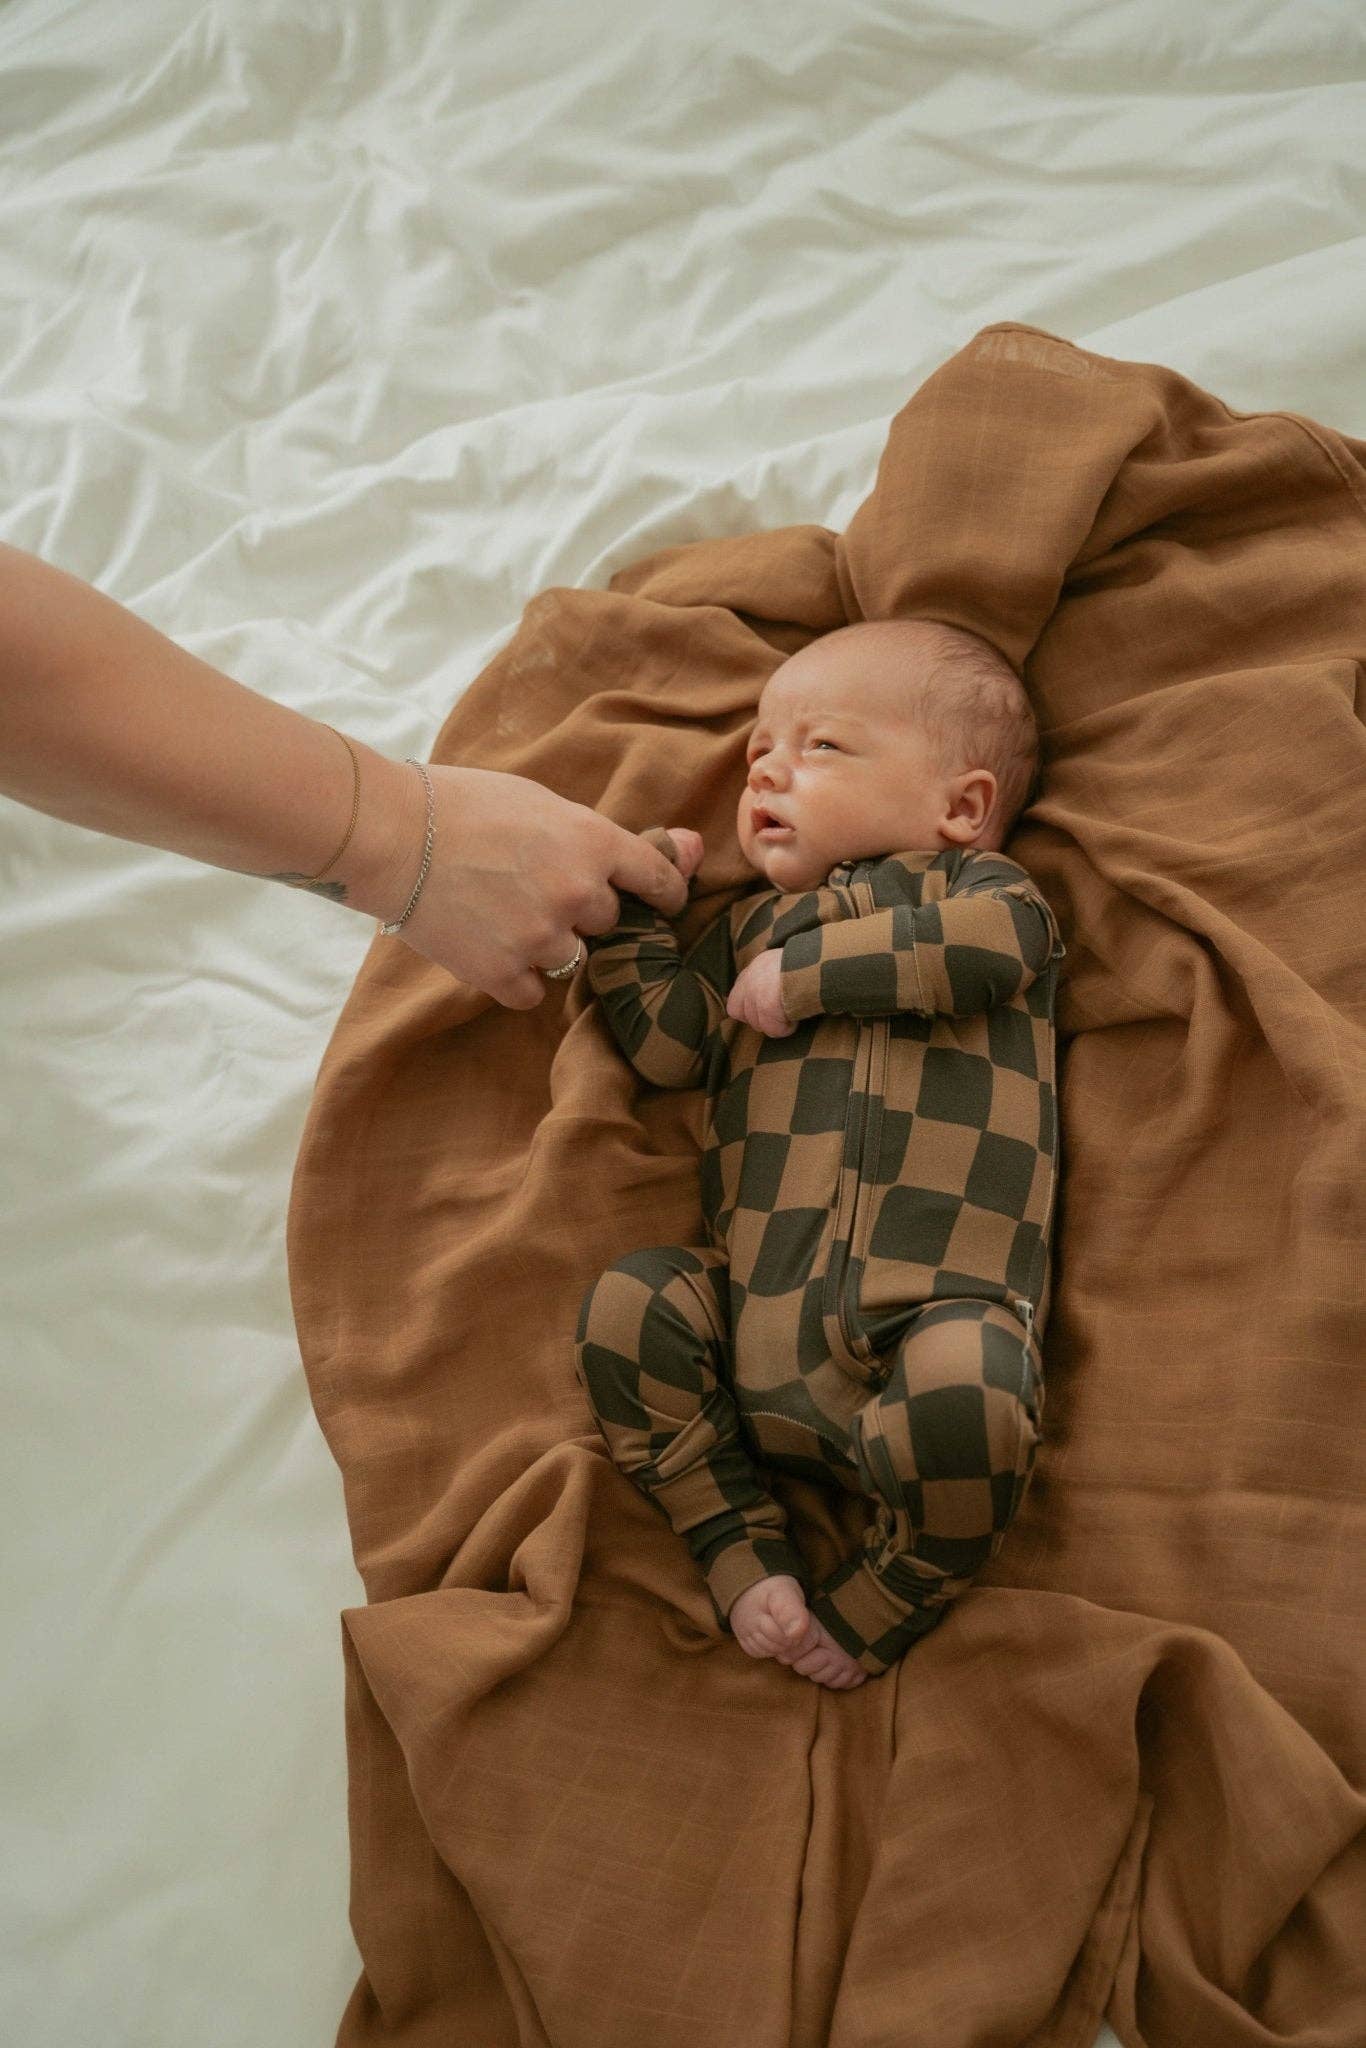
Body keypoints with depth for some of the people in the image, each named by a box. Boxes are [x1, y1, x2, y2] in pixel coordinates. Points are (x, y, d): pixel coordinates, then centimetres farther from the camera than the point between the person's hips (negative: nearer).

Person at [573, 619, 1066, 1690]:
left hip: (937, 1298, -5)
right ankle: (747, 1554, -4)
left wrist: (809, 969, -6)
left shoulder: (975, 884, 16)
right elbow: (669, 1046, 18)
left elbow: (999, 941, -10)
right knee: (627, 1304, -17)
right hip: (755, 1305, 5)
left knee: (963, 1393, -33)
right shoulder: (752, 921, 30)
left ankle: (874, 1607, -6)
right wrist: (630, 911, 10)